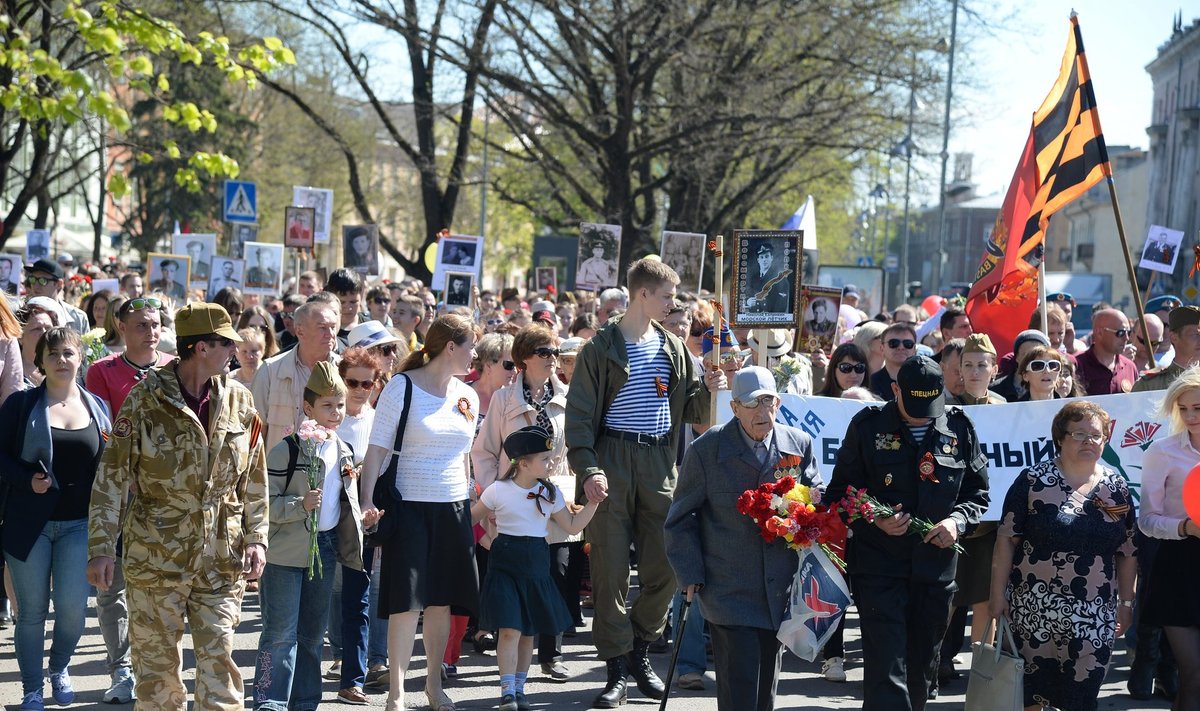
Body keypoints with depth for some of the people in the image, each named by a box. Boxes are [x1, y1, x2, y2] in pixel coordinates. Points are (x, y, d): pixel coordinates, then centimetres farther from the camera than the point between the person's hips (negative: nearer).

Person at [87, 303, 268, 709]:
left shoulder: (238, 400, 5)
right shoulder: (146, 399, -7)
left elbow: (254, 478, 12)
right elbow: (113, 477, -5)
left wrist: (256, 538, 3)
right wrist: (101, 548, -10)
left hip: (222, 558, 2)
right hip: (155, 554, -2)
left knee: (218, 660, -2)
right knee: (156, 661, 5)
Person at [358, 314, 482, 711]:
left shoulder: (467, 396, 9)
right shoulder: (402, 388, -8)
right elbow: (377, 450, -9)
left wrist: (471, 504, 18)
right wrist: (367, 500, -18)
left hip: (453, 508, 5)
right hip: (408, 506, -5)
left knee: (442, 600, 9)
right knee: (406, 601, -8)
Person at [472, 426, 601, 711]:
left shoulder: (551, 493, 5)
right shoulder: (499, 491, -6)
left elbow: (572, 527, 10)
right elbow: (470, 517, 5)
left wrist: (592, 503, 2)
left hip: (536, 565, 4)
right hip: (505, 564, -4)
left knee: (528, 632, 8)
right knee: (510, 630, -13)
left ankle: (519, 688, 19)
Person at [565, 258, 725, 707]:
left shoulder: (672, 349, 13)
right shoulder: (601, 349, -2)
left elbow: (689, 411, 17)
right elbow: (579, 413, -6)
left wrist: (708, 390, -4)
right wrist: (587, 468, -17)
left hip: (659, 465, 5)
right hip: (612, 463, -4)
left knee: (664, 565, 2)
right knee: (611, 567, -3)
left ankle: (639, 649, 23)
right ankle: (617, 667, 4)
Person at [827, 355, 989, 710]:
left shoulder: (960, 428, 4)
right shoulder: (868, 425, -3)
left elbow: (978, 492, 12)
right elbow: (841, 490, 3)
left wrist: (958, 520, -8)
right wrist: (874, 519, -15)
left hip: (936, 565, 3)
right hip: (879, 566, -3)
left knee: (922, 668, 14)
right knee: (887, 667, -11)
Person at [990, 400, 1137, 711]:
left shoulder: (1116, 487, 6)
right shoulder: (1033, 481, -3)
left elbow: (1128, 552, 11)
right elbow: (1006, 540, -3)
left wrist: (1126, 603, 10)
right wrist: (998, 593, -6)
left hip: (1094, 616, 2)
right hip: (1034, 608, -2)